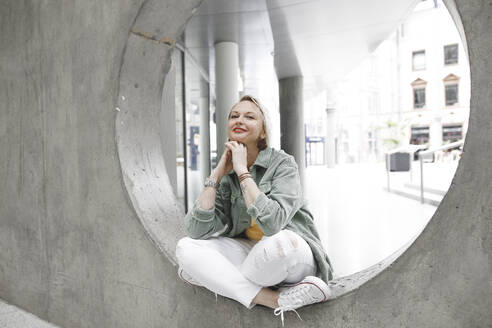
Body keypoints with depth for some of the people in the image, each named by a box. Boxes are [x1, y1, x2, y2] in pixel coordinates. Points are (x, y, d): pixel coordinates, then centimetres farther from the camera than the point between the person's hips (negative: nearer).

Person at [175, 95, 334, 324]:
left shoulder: (283, 163, -13)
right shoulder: (226, 175, 1)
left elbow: (272, 222, -30)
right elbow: (197, 231, -11)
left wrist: (243, 172, -24)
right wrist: (217, 174, -14)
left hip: (292, 254, -4)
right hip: (248, 252, 5)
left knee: (278, 243, -39)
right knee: (185, 248, -15)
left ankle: (223, 280, -7)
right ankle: (275, 300, -23)